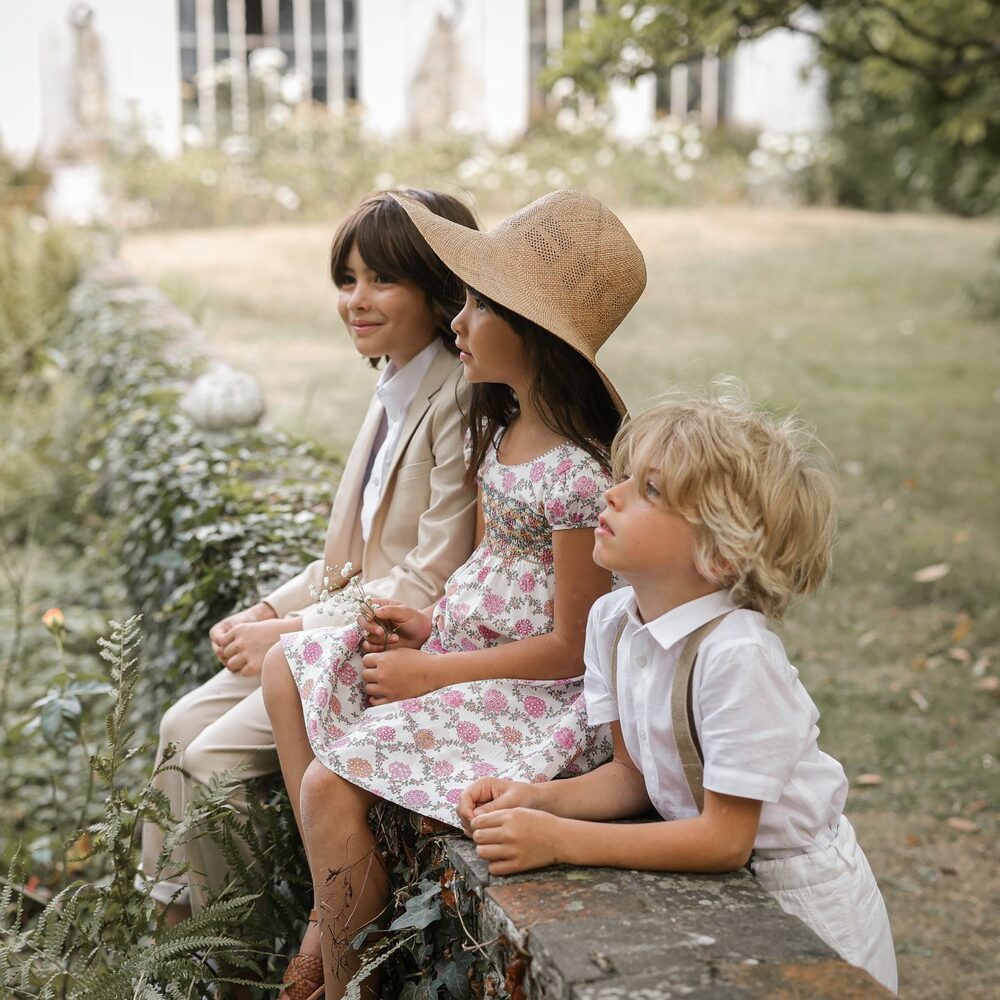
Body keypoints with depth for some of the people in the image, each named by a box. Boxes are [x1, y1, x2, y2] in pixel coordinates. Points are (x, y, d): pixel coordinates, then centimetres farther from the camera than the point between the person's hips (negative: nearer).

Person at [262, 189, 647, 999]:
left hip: (541, 693, -10)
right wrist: (433, 624, 0)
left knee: (330, 786, -19)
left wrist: (432, 672, -15)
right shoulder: (501, 428, 5)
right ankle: (331, 902, 9)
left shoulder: (577, 474, -25)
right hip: (468, 645, 10)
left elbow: (571, 647, -21)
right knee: (290, 665, 6)